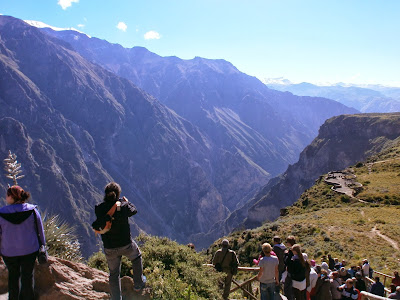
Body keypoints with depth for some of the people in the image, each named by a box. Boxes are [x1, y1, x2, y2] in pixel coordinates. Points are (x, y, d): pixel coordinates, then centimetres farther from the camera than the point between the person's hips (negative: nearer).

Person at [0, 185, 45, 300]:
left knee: (13, 275, 21)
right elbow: (40, 230, -2)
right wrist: (42, 246, 11)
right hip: (29, 250, 0)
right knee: (27, 275, 14)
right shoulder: (32, 210, -11)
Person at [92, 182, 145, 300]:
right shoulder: (123, 206, -18)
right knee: (137, 257, 31)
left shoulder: (99, 209, -15)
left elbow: (96, 226, -1)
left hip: (109, 249, 1)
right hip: (126, 245, -1)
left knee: (114, 274, 20)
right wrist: (127, 202, 21)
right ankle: (138, 284, 42)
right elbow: (133, 210, 3)